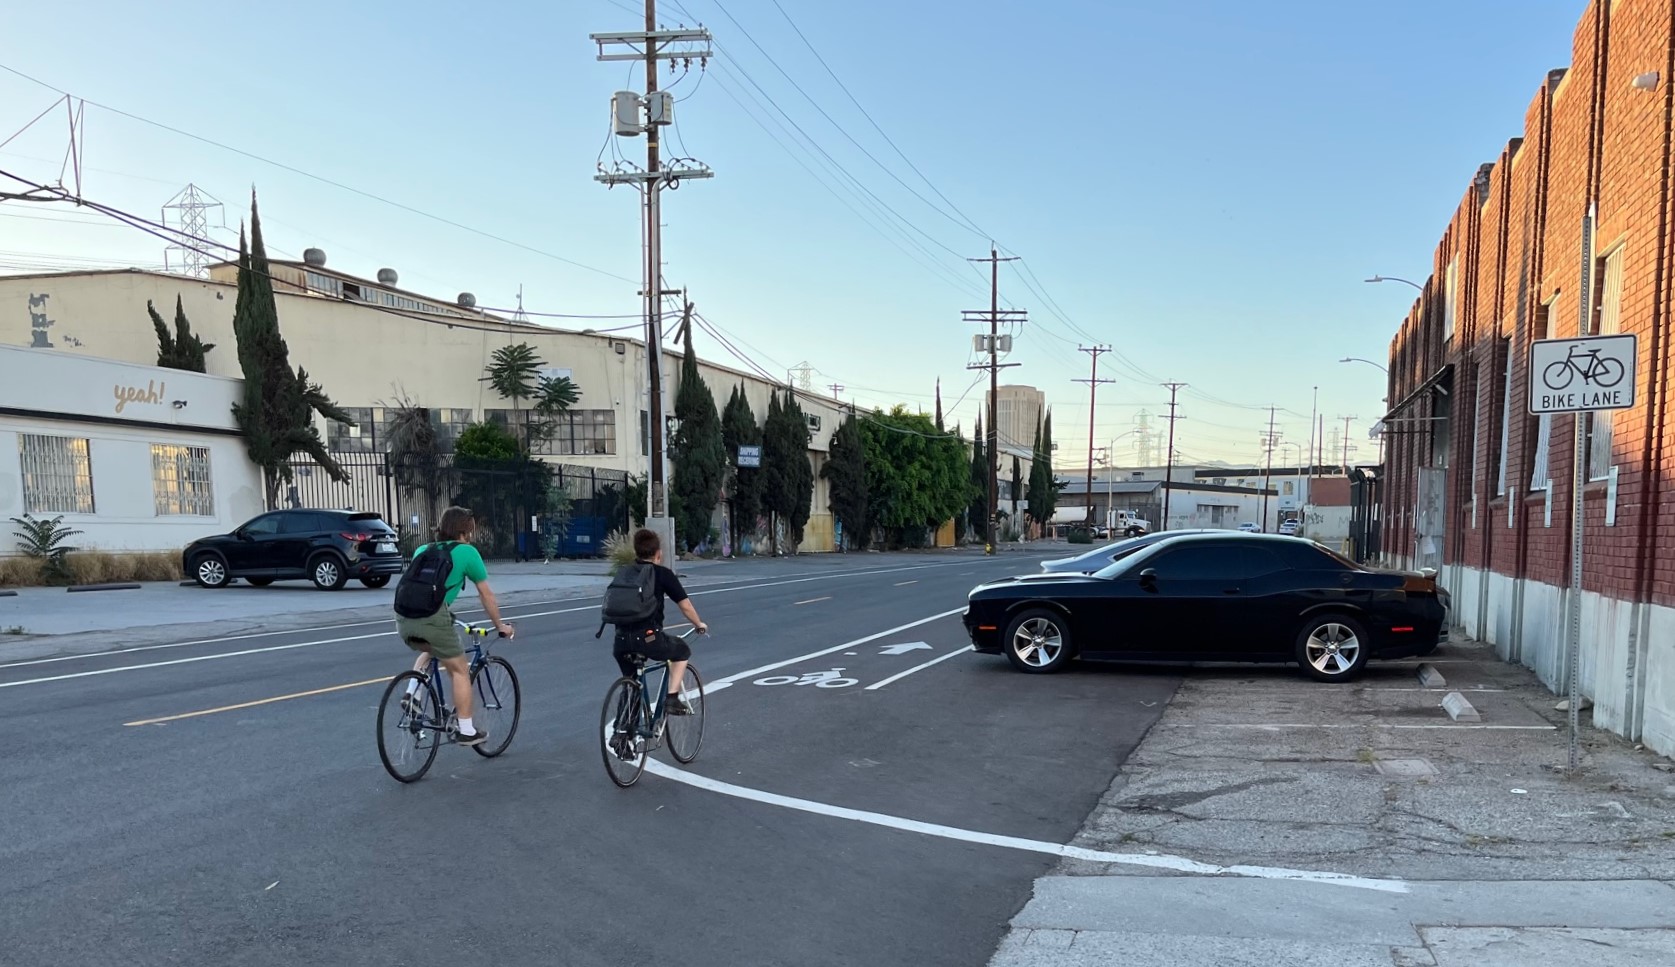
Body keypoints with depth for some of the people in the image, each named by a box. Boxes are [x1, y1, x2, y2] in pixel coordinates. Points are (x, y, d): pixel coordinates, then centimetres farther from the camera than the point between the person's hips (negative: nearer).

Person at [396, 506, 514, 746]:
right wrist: (500, 626, 29)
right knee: (459, 670, 11)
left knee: (429, 652, 34)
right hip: (432, 616, -6)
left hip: (404, 616, 6)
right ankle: (466, 730, 13)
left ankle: (411, 694, 14)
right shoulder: (467, 552, 10)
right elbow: (486, 595, 15)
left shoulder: (422, 550, 26)